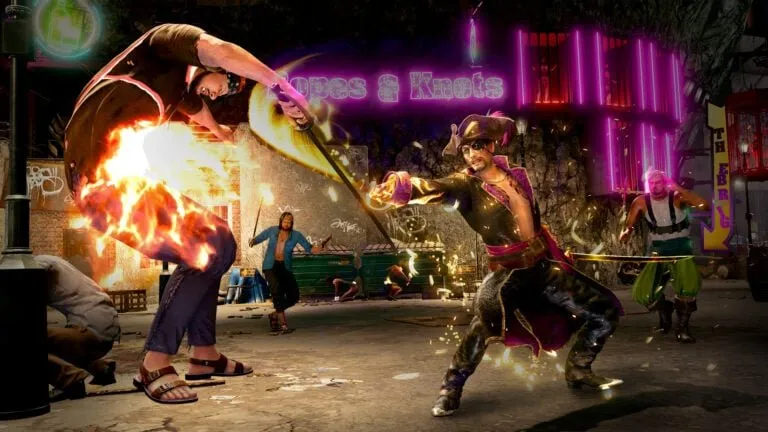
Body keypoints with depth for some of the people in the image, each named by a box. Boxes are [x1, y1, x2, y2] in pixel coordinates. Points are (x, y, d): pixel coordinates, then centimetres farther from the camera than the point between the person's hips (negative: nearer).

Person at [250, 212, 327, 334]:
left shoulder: (296, 235, -1)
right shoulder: (272, 230, 0)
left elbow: (309, 248, -5)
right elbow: (258, 238, 9)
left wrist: (320, 248, -26)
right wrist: (252, 241, -15)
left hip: (285, 268, 3)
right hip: (270, 266, -3)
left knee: (294, 296, -5)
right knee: (277, 291, -24)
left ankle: (274, 315, 19)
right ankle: (283, 324, -23)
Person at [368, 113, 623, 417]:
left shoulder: (517, 175, 3)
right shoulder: (466, 184, -13)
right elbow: (433, 188, -34)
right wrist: (400, 187, -50)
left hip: (544, 266, 6)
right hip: (508, 274, -5)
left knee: (606, 310, 9)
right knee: (486, 318, -34)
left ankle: (577, 371, 29)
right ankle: (451, 388, -15)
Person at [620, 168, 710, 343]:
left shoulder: (677, 197, -11)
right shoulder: (641, 202, -4)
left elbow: (705, 205, -24)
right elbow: (629, 225, 4)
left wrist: (680, 189, -30)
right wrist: (626, 232, -19)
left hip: (681, 248, -3)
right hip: (657, 251, 3)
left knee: (688, 285, -27)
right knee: (642, 292, -5)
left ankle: (683, 328, -6)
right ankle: (664, 311, 29)